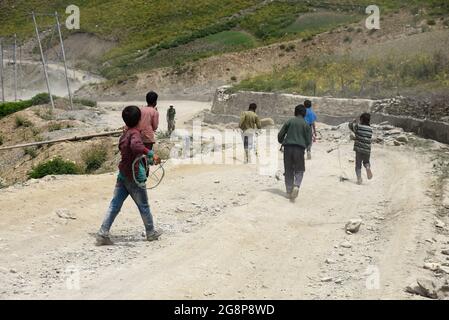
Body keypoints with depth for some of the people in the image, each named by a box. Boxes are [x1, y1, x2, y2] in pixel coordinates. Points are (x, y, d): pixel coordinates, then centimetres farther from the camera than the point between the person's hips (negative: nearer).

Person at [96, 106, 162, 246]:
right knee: (143, 205, 11)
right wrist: (151, 153, -40)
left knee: (115, 205, 6)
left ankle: (103, 234, 0)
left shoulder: (124, 134, 11)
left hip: (123, 175, 7)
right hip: (134, 176, -7)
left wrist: (149, 160, 31)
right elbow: (135, 145, -39)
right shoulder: (135, 133, -16)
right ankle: (151, 232, 27)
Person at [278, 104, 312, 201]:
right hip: (299, 149, -1)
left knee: (288, 170, 11)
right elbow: (309, 141, 2)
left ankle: (289, 191, 12)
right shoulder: (306, 124, 3)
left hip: (288, 147, 1)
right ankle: (296, 186, -18)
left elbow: (280, 134, 4)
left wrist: (281, 142, 25)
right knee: (299, 170, 8)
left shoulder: (289, 121, 5)